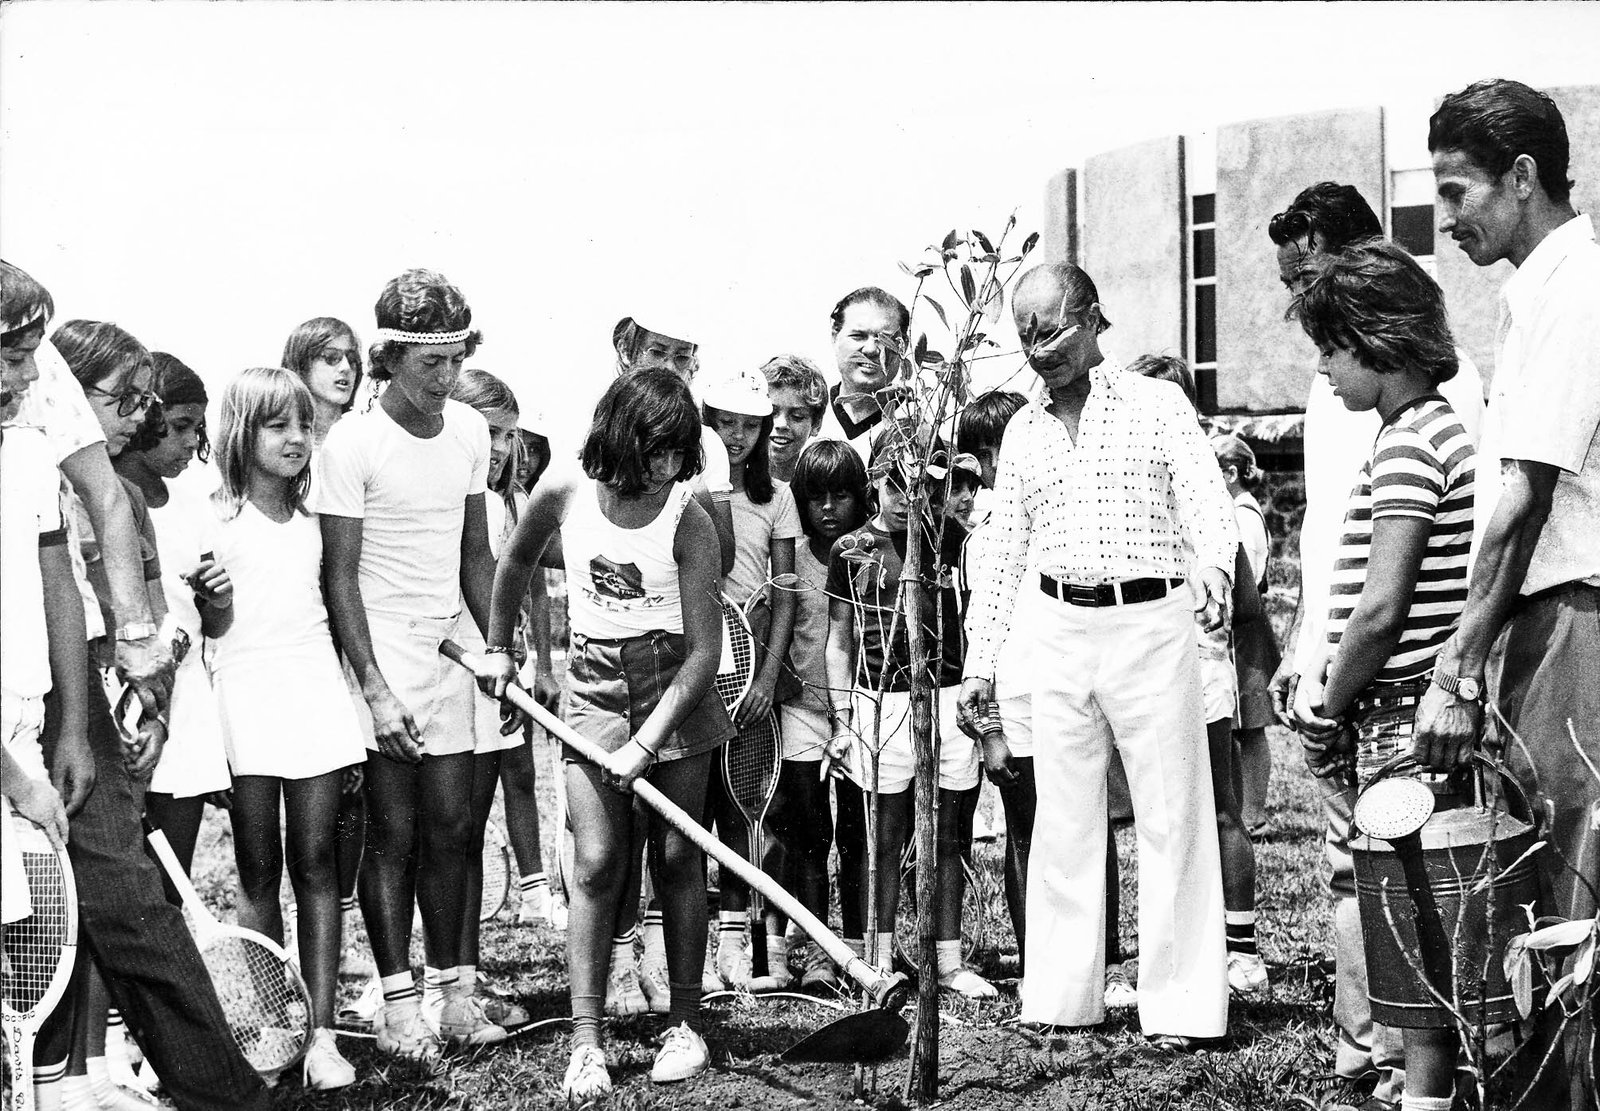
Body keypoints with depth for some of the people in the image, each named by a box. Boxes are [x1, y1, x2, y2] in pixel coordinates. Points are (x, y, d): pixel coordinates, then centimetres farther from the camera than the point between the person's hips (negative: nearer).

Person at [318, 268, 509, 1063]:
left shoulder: (469, 431, 6)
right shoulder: (352, 444, -12)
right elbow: (340, 575, -11)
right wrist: (372, 687, -16)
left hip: (449, 649, 5)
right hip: (382, 647, -5)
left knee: (450, 826, 7)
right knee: (394, 831, -2)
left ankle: (454, 989, 14)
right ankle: (397, 1003, 4)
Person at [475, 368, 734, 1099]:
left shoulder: (687, 521, -16)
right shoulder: (565, 495, -9)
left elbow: (704, 649, -16)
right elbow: (516, 562, 14)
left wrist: (646, 744, -21)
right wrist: (497, 647, 20)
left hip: (676, 690, -1)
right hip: (594, 689, 2)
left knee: (677, 857, 4)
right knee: (595, 862, -6)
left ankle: (685, 1024, 17)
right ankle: (585, 1044, -8)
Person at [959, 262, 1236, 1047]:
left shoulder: (1158, 406, 1)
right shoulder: (1022, 432, 13)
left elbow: (1205, 497, -11)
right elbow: (1005, 550, 17)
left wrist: (1216, 567, -33)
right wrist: (980, 661, 14)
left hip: (1151, 625, -4)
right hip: (1059, 630, 4)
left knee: (1172, 819, -2)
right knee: (1063, 820, 7)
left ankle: (1183, 1004, 1)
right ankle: (1062, 998, 14)